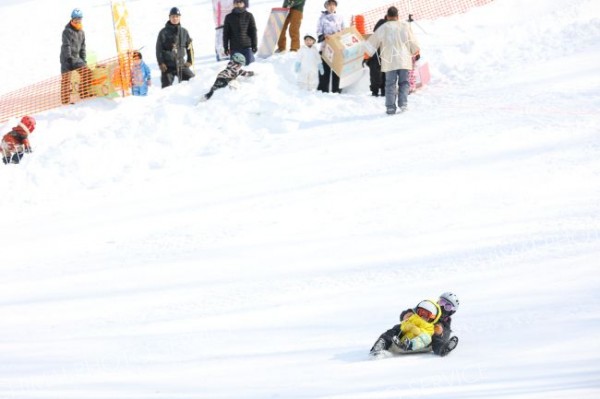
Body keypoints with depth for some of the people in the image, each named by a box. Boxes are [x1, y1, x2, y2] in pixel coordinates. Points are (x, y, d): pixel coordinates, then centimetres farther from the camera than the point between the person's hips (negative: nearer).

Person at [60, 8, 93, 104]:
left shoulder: (81, 32, 13)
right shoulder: (67, 31, -10)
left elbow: (82, 47, 17)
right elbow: (66, 45, -17)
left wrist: (83, 60, 10)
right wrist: (69, 58, -24)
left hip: (76, 58, 7)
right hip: (67, 58, -7)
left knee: (86, 72, -3)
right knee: (66, 78, -9)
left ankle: (84, 94, 7)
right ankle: (65, 100, -10)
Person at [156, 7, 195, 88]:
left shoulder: (184, 31, 7)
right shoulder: (164, 32, -2)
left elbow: (189, 46, 14)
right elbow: (158, 49, -2)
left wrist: (190, 60, 5)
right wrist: (161, 63, -10)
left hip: (181, 64, 3)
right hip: (167, 66, -3)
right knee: (166, 87, -3)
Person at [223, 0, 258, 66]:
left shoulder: (249, 16, 3)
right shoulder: (229, 17, 6)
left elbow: (253, 31, 4)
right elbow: (226, 34, 9)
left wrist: (254, 45, 0)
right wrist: (225, 47, 4)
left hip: (247, 47, -1)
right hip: (234, 48, 1)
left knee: (249, 64, -4)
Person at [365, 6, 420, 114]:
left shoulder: (383, 28, -3)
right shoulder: (405, 26, 0)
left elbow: (373, 42, 4)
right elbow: (412, 41, 11)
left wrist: (368, 53, 21)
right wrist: (415, 51, 31)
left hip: (390, 61, -1)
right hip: (404, 60, 1)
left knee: (390, 84, 5)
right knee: (404, 83, 10)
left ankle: (390, 107, 0)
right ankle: (403, 104, -5)